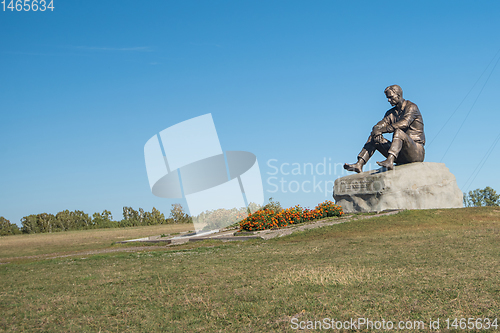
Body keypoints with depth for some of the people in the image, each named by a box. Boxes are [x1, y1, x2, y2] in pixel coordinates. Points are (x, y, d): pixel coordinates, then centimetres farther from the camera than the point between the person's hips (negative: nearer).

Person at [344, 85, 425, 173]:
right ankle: (359, 165, -17)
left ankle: (390, 162, -53)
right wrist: (376, 130, -23)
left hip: (416, 153, -7)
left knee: (398, 132, -33)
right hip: (400, 156, 7)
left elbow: (404, 123, -25)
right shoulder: (391, 113, 17)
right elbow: (382, 124, 2)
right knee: (373, 137, -1)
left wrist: (382, 129, -30)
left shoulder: (412, 107, -6)